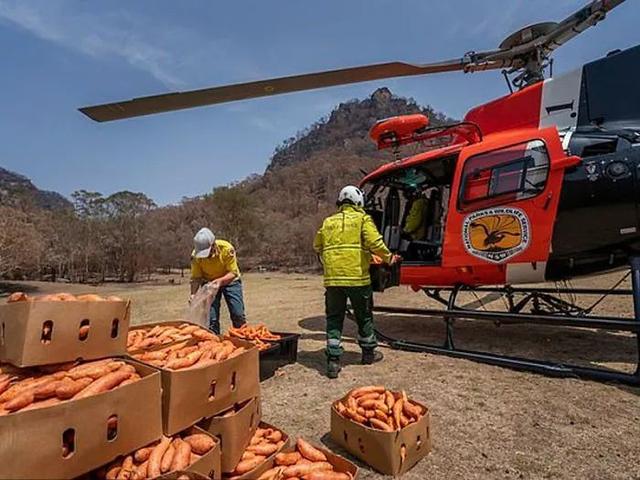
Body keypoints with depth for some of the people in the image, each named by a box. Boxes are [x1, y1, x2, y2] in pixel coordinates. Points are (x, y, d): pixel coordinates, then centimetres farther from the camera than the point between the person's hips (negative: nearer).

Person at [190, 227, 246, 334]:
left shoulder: (227, 248, -30)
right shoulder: (195, 255, -23)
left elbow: (233, 273, -25)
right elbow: (196, 278, -14)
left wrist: (220, 281, -42)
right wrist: (193, 294, -31)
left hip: (229, 281, -1)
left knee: (238, 315, -5)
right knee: (211, 318, -5)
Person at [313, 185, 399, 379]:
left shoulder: (328, 221, 13)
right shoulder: (362, 219, 2)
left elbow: (317, 246, 18)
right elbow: (375, 243, -11)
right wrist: (389, 257, 4)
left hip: (333, 278, 3)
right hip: (357, 276, -2)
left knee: (334, 319, 10)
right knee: (364, 316, 16)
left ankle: (333, 360, 6)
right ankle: (369, 352, 32)